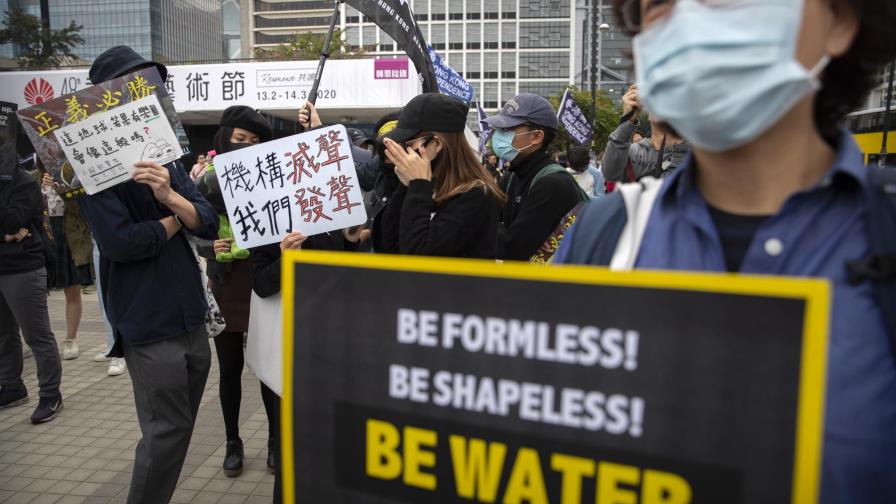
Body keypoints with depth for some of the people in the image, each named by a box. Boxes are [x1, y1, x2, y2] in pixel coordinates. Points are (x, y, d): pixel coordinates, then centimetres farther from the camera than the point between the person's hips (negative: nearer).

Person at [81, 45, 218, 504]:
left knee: (177, 428, 17)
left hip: (192, 318, 7)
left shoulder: (166, 157, 11)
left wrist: (172, 198, -17)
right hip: (149, 325, -7)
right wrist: (177, 219, -5)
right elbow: (120, 242, -20)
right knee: (166, 432, -2)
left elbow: (210, 225, 2)